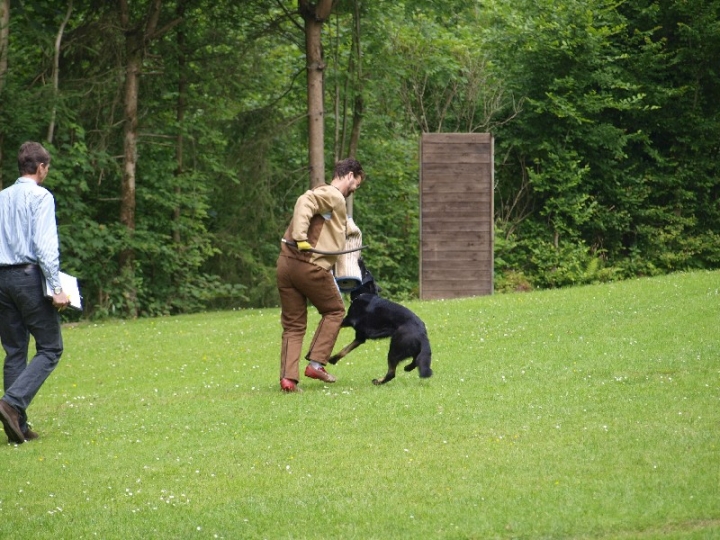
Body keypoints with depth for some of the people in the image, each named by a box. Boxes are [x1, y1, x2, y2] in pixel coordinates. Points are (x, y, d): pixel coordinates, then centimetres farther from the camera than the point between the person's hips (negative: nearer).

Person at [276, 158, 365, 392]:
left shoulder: (325, 194, 26)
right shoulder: (334, 196, -4)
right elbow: (304, 203, -24)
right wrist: (300, 238, -30)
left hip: (286, 264, 8)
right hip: (310, 266, -8)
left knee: (293, 325, 10)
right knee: (334, 310, 14)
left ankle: (288, 378, -1)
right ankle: (316, 363, 7)